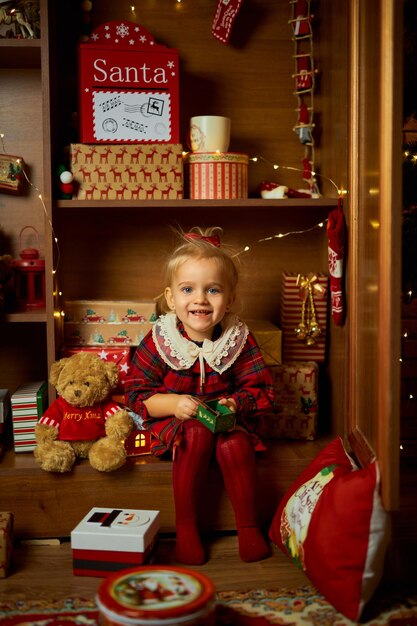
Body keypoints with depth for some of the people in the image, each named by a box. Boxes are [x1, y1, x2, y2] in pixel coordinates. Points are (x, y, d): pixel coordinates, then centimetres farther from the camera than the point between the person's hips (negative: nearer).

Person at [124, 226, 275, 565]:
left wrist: (235, 404, -25)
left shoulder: (239, 339, -6)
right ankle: (186, 530, -18)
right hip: (173, 420, -1)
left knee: (235, 443, -30)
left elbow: (261, 389, -4)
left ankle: (249, 528, -9)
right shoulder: (158, 342, -10)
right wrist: (174, 404, -24)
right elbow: (136, 395, -7)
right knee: (197, 433, -32)